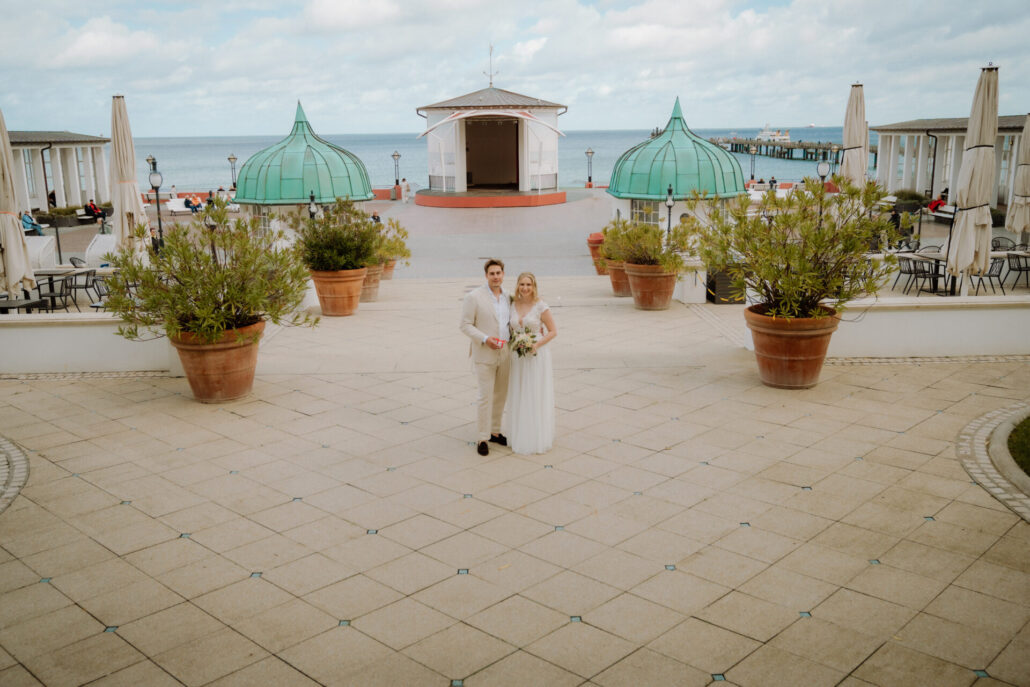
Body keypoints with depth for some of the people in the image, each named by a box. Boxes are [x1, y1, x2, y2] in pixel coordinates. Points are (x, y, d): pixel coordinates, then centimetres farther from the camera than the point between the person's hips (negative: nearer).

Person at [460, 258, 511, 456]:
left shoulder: (508, 297, 7)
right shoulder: (474, 297, -10)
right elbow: (465, 325, -10)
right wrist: (485, 339, -21)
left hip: (504, 354, 6)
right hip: (484, 355, -6)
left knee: (500, 395, 12)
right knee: (485, 397, -5)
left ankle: (494, 431, 26)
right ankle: (482, 438, 4)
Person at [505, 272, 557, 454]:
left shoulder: (541, 306, -9)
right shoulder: (513, 305, 4)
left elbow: (553, 331, -6)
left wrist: (537, 344, -19)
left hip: (537, 356, -4)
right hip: (518, 357, 5)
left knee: (537, 397, 1)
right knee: (519, 397, 9)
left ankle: (538, 439, 12)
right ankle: (520, 437, 21)